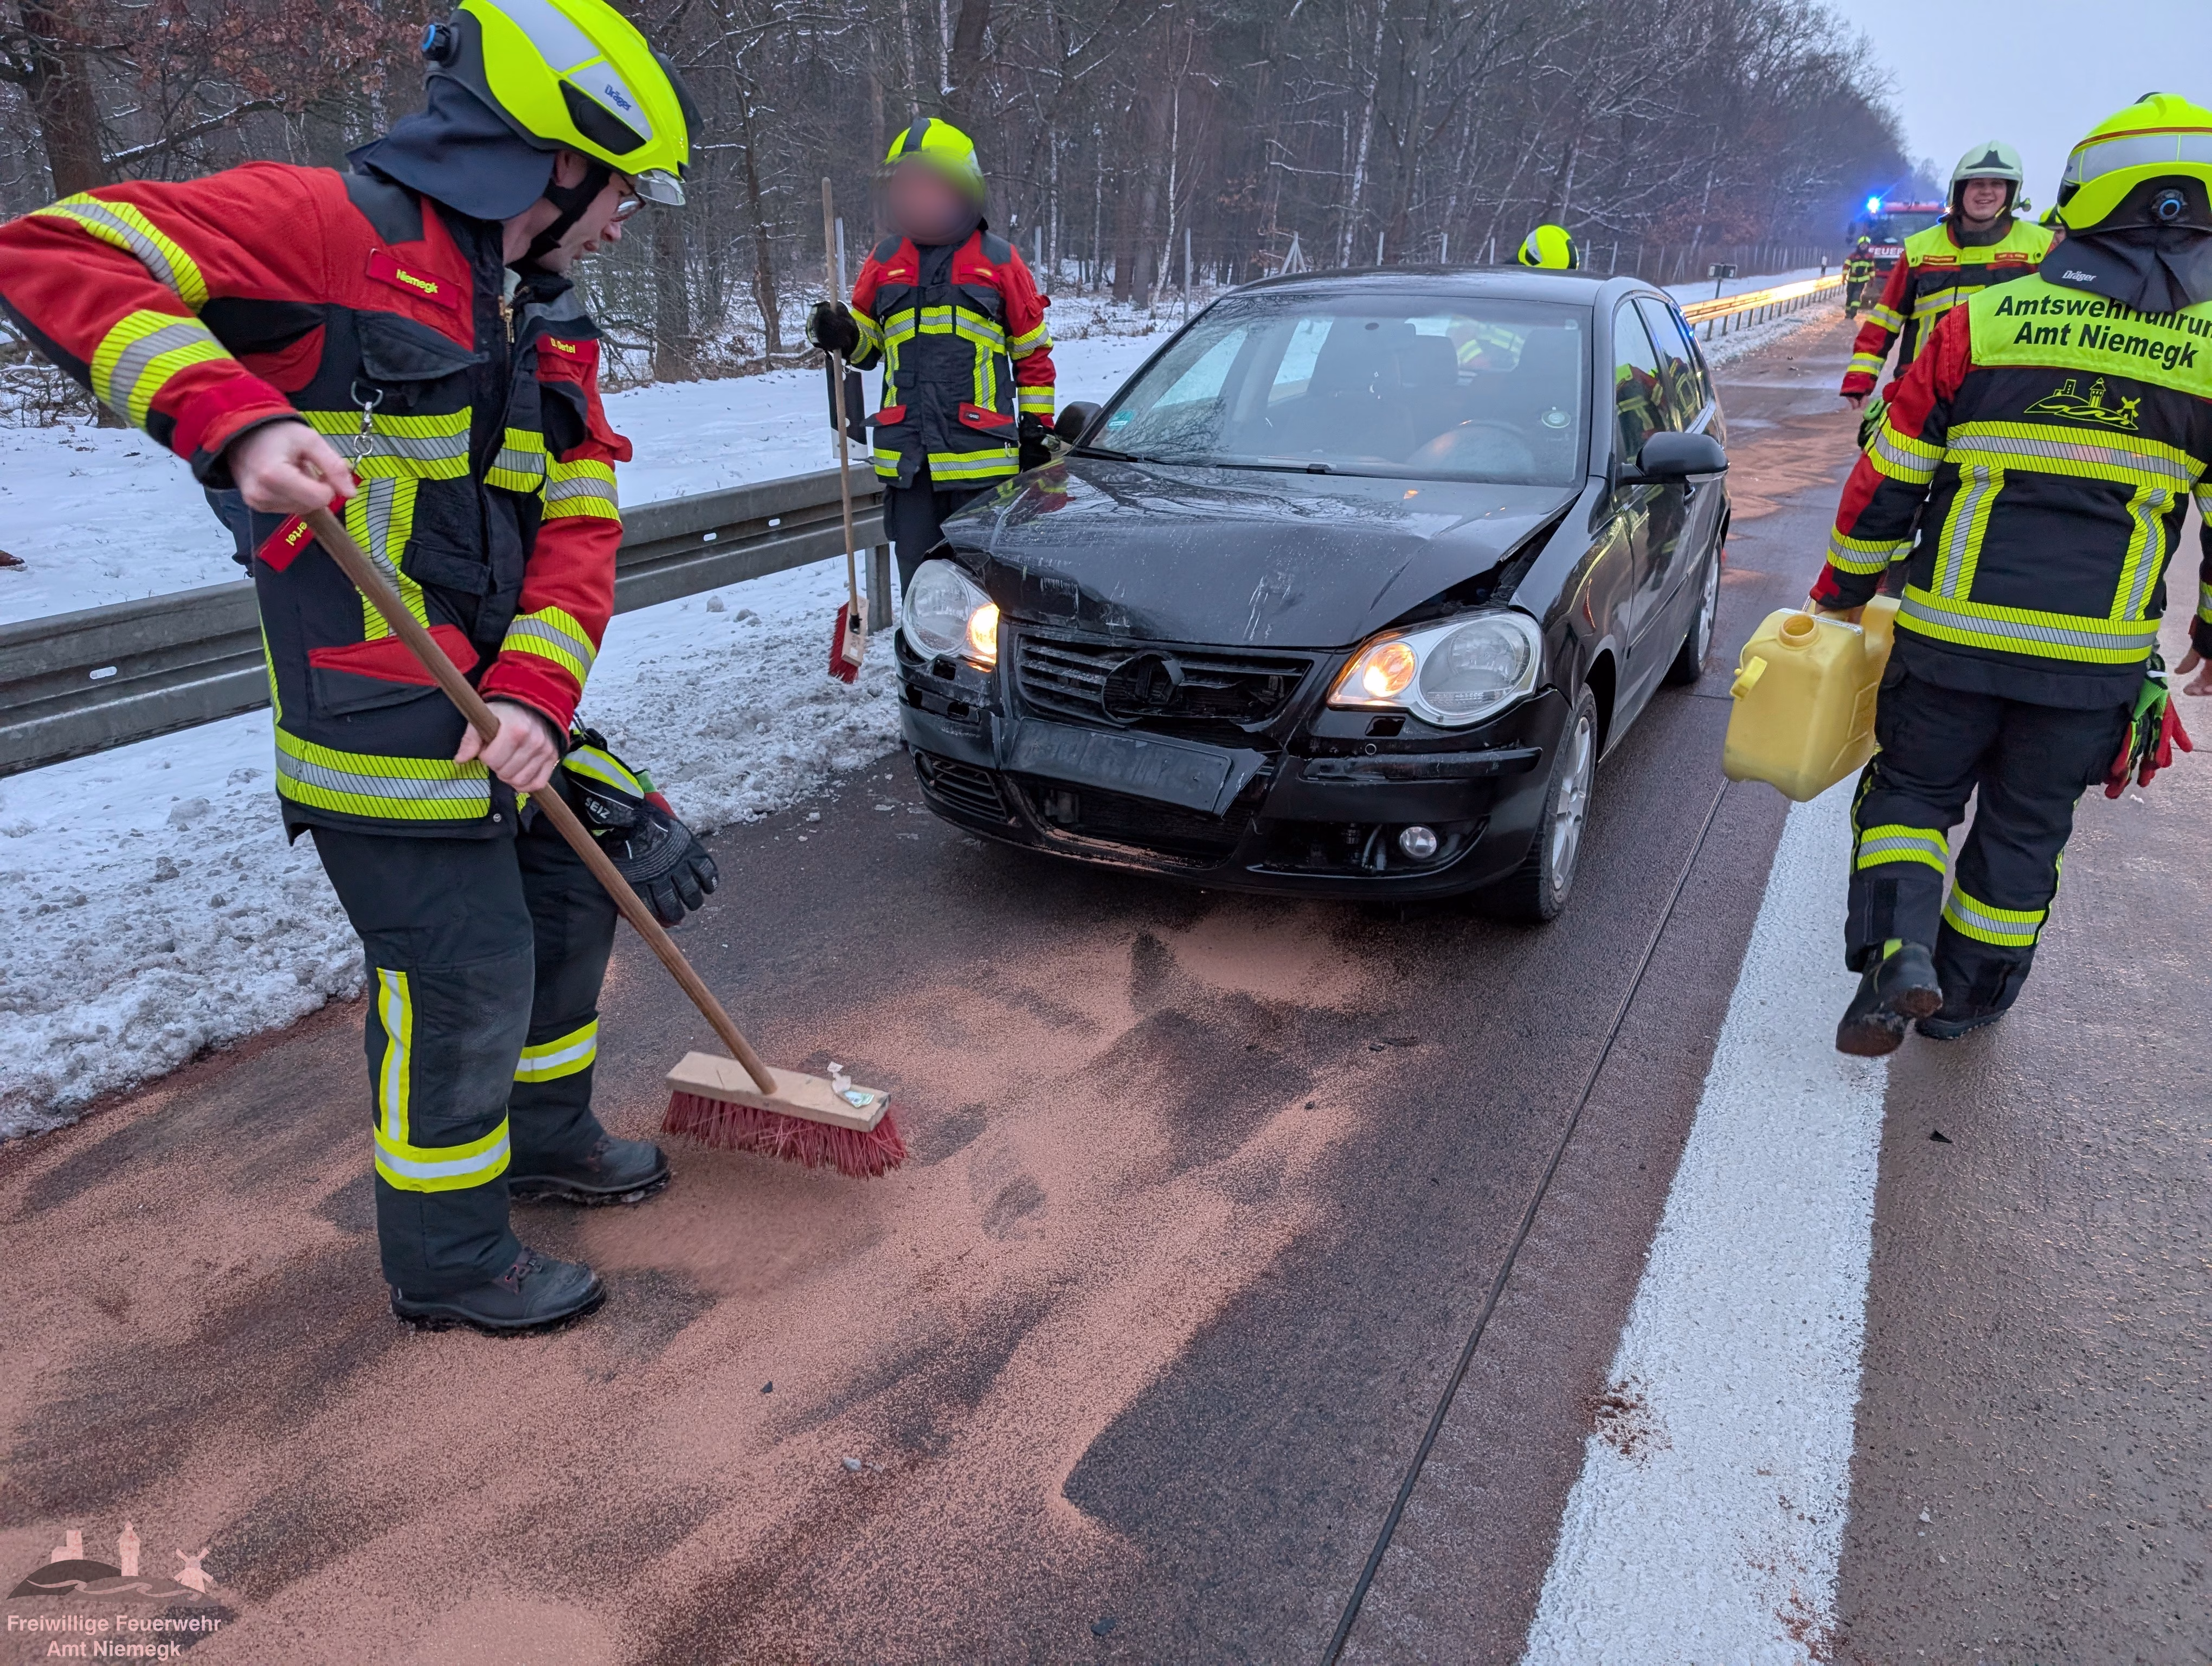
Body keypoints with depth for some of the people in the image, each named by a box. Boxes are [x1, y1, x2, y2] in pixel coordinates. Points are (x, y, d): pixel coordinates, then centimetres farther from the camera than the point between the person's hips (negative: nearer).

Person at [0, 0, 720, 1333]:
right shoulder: (338, 227, -12)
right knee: (464, 979, -3)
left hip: (501, 697, 8)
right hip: (377, 711, -8)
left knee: (579, 891, 18)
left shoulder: (554, 329, 12)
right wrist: (235, 418, -32)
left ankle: (547, 1139, 40)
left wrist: (537, 694, -10)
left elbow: (579, 525, 4)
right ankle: (449, 1261, 19)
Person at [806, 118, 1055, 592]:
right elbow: (867, 344, 22)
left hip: (980, 453, -3)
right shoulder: (885, 260, 12)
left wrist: (1035, 430, 4)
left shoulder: (999, 260, 4)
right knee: (918, 576, 8)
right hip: (905, 453, 3)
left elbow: (1034, 352, 8)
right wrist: (840, 335, -1)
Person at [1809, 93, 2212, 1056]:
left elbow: (1888, 480, 1)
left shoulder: (1985, 320, -2)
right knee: (2024, 829, 17)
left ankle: (1897, 950, -7)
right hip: (2097, 655, 1)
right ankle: (1965, 999, 29)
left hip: (1952, 636, -1)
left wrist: (1842, 592, 14)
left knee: (1912, 790, 16)